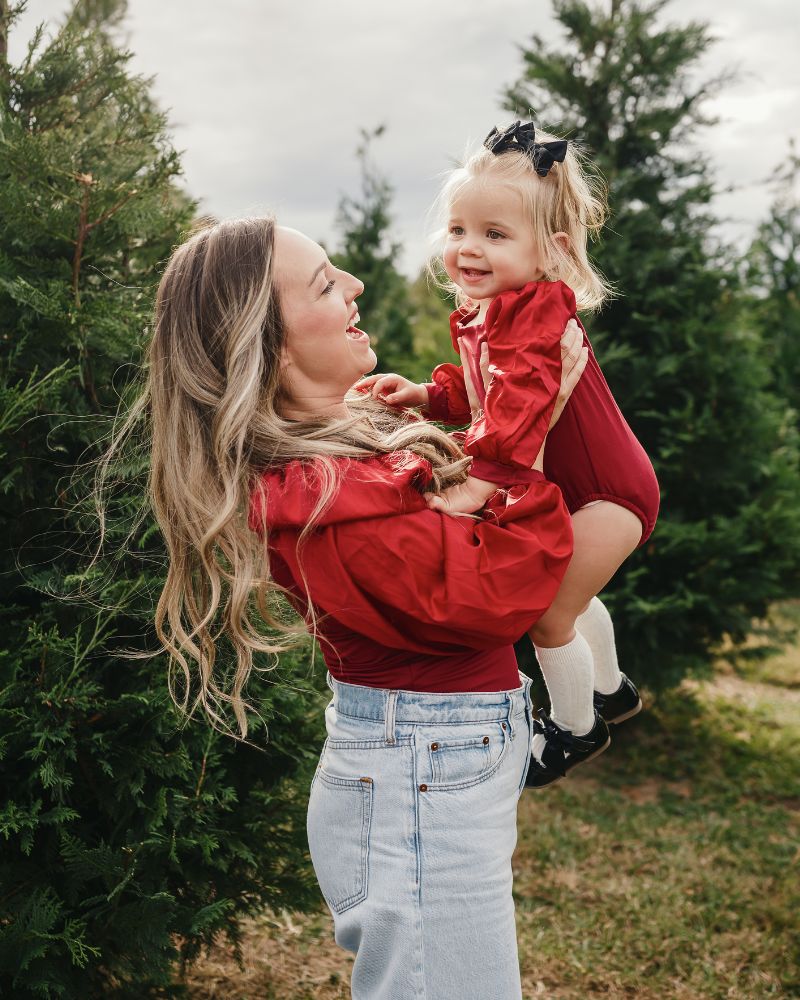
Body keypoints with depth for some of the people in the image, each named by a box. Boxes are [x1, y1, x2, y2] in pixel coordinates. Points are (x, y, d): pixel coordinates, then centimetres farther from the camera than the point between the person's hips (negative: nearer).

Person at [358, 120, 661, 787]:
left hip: (606, 494, -10)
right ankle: (609, 690, 54)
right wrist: (425, 394, -8)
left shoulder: (537, 309, -29)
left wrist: (481, 480, -49)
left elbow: (520, 401, -41)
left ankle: (575, 729, 22)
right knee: (571, 594, 28)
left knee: (548, 612, -4)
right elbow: (480, 393, 10)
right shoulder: (478, 317, 1)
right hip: (560, 491, 10)